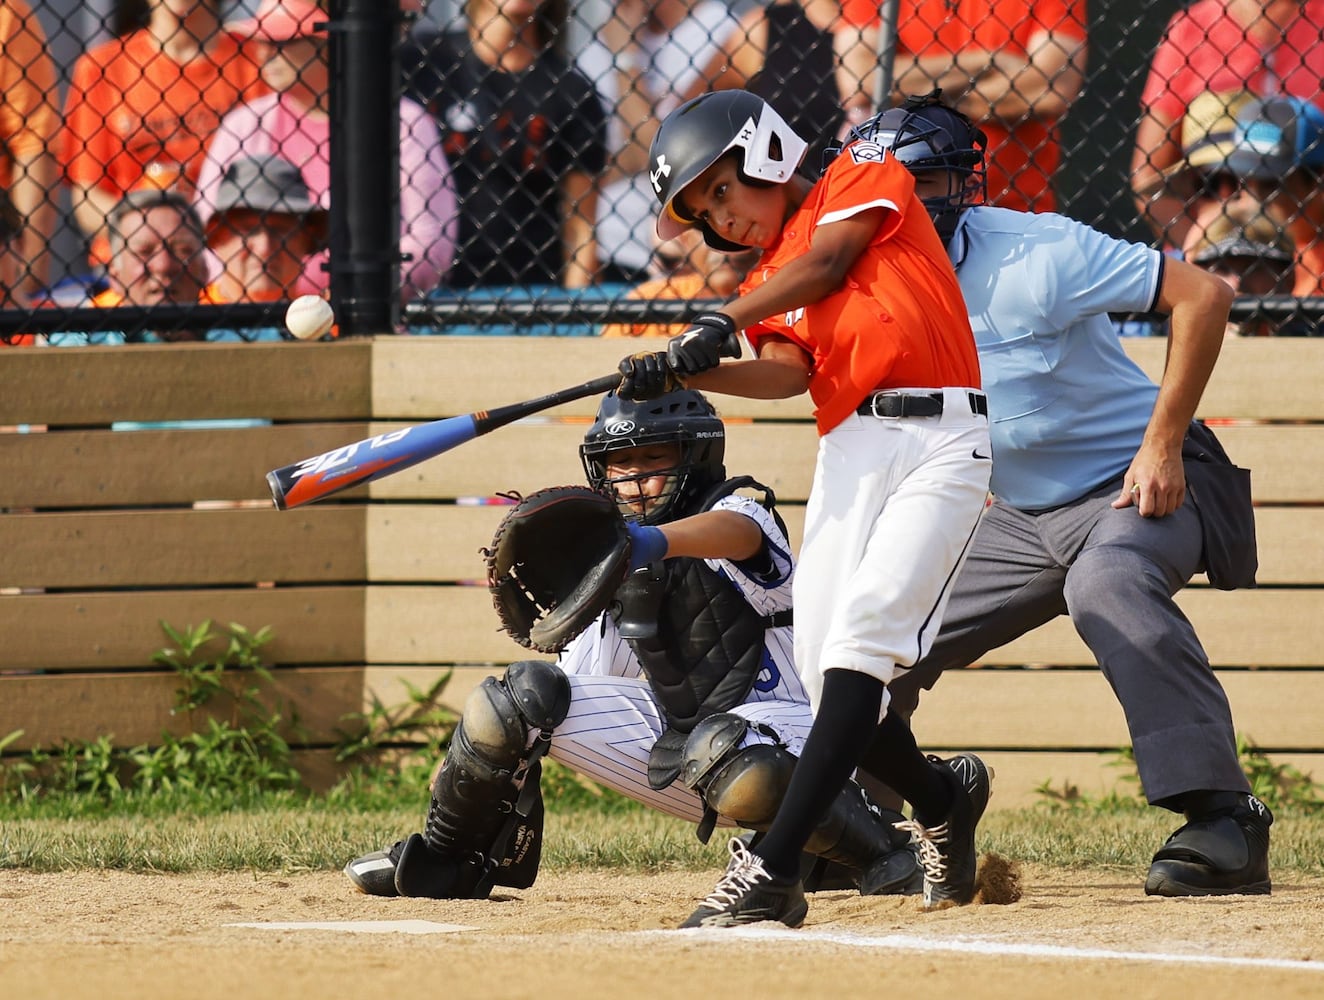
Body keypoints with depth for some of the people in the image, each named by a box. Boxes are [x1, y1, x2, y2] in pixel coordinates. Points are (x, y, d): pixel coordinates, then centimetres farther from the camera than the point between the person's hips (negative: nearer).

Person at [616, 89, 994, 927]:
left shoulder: (865, 174, 8)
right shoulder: (772, 282, 21)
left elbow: (824, 263, -10)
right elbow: (791, 371, 2)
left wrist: (722, 324, -19)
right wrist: (685, 376, -14)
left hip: (939, 438, -7)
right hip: (850, 450, 7)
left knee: (864, 631, -20)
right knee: (829, 681, -1)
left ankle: (771, 869, -30)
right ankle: (942, 800, 28)